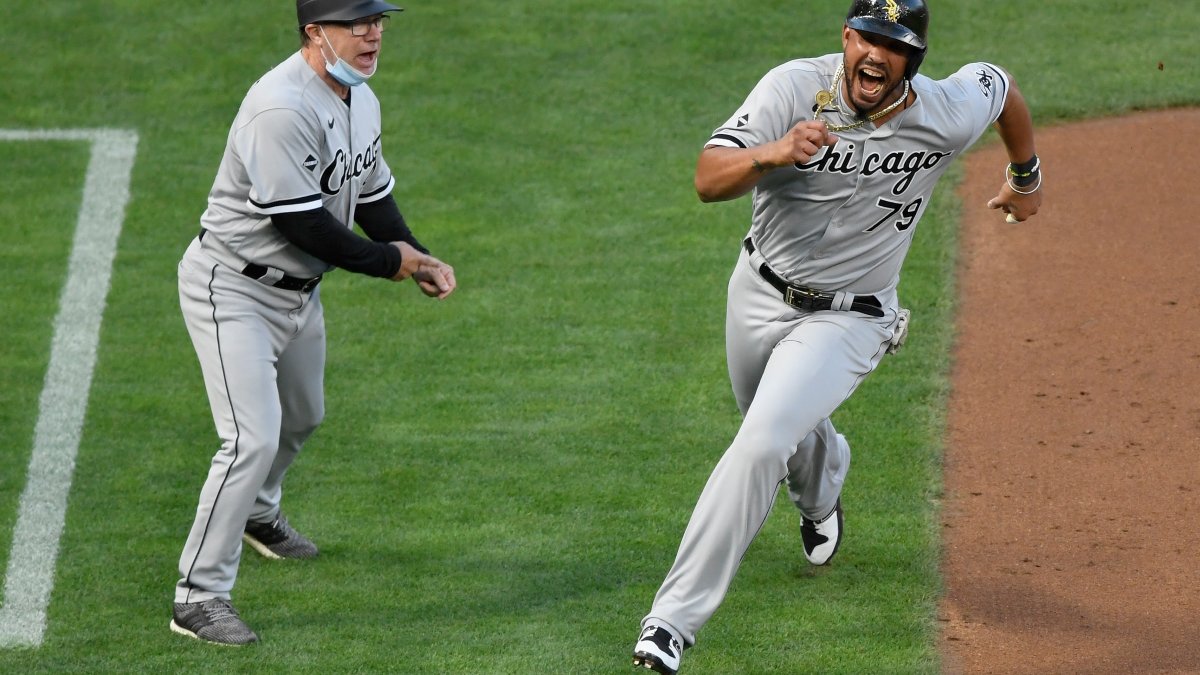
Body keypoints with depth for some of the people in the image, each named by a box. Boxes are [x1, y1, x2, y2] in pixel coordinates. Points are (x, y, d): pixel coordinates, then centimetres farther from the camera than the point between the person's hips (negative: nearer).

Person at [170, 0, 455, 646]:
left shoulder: (360, 100, 3)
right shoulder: (283, 108, -29)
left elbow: (372, 196, 14)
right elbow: (302, 222, -29)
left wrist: (421, 259, -2)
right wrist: (387, 261, -16)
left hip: (298, 289, 10)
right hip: (232, 288, -10)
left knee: (300, 418, 27)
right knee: (253, 439, -18)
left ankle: (257, 514, 57)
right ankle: (198, 598, -13)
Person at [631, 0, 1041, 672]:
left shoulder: (949, 115, -20)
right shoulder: (795, 87, -22)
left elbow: (1001, 83, 5)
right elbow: (709, 179, -30)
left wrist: (1027, 176, 21)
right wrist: (774, 153, -50)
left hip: (847, 320, -3)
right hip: (759, 291, 3)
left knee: (760, 447, -22)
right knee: (786, 426, 28)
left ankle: (674, 620, -18)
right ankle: (822, 494, 67)